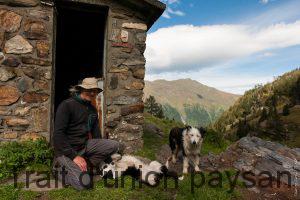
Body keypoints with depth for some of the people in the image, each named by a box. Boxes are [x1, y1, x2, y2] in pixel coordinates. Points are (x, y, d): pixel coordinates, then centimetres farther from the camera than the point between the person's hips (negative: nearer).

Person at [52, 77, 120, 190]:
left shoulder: (92, 109, 9)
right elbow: (58, 134, -19)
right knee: (84, 183, -24)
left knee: (114, 146, -11)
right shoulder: (67, 105, -13)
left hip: (85, 145, 7)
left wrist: (101, 150, 13)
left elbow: (96, 133, 15)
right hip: (66, 150, -7)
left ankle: (84, 165, -2)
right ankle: (62, 168, 5)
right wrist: (74, 156, -23)